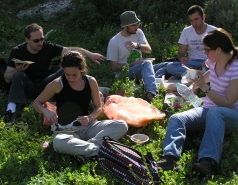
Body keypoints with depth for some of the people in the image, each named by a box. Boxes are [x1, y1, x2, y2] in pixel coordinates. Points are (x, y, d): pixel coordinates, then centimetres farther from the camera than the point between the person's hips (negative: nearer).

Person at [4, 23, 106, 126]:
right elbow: (7, 78, -7)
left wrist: (90, 54, -35)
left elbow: (71, 50, -20)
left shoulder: (48, 47, -8)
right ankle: (12, 109, -40)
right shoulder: (17, 52, -9)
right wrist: (17, 70, -28)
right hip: (29, 89, -1)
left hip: (45, 86, 1)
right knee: (19, 76, -33)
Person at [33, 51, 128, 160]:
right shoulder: (57, 84, -10)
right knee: (58, 143, -41)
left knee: (122, 126, -19)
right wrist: (46, 111, -20)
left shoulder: (91, 82, -3)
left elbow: (98, 108, 7)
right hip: (66, 129, -3)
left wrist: (90, 118, -14)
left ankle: (83, 148, -27)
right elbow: (36, 103, 2)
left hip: (88, 126, 4)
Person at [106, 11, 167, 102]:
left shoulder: (138, 32, 5)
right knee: (147, 63, -34)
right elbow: (114, 67, -8)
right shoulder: (114, 42, -10)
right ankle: (151, 93, -55)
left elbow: (149, 50, -7)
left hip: (141, 70, 6)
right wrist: (134, 63, -15)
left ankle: (151, 94, -34)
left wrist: (137, 45, -28)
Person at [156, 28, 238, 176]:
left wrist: (205, 88, -24)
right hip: (208, 111, 6)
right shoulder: (213, 62, 4)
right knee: (176, 118, -20)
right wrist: (194, 87, 20)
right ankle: (170, 158, -44)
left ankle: (208, 163, -55)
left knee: (214, 112, -42)